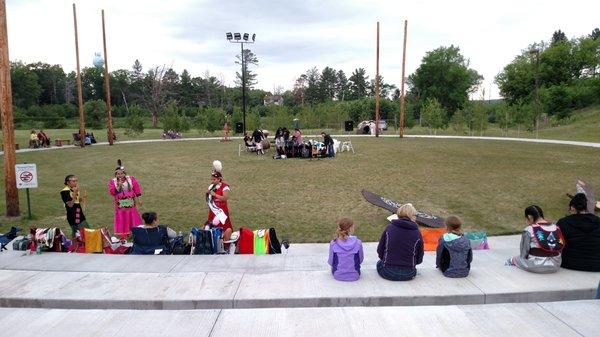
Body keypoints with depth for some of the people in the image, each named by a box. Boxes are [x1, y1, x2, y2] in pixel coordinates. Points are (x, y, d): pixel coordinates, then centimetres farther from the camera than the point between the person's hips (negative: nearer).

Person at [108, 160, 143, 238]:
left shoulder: (131, 179, -3)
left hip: (131, 203, 1)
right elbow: (111, 192, -14)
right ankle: (123, 235, 14)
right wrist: (118, 186, -26)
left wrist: (139, 199, 2)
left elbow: (137, 189, 2)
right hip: (120, 205, -1)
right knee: (122, 220, 5)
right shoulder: (112, 181, -5)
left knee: (133, 218, 11)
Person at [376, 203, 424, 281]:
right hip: (408, 274, 1)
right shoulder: (417, 233, -6)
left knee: (379, 263, 31)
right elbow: (419, 259, 2)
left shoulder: (389, 228, -6)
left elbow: (380, 251, 0)